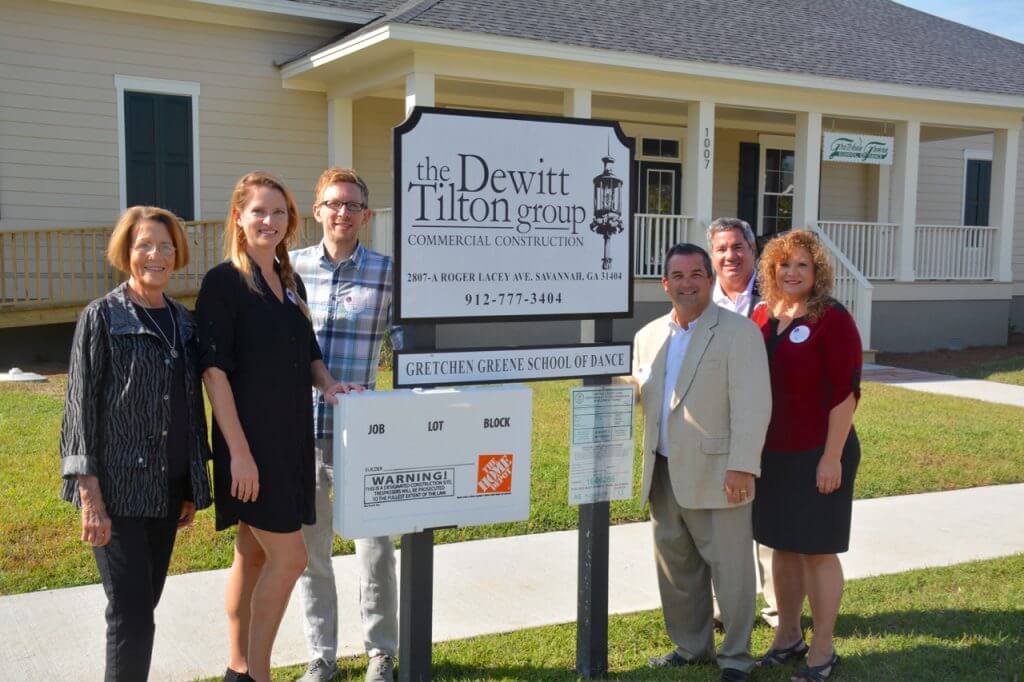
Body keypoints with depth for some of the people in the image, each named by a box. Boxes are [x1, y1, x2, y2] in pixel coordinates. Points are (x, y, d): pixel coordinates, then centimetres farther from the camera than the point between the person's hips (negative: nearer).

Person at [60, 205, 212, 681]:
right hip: (117, 488, -5)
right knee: (131, 614, -5)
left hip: (167, 490, 6)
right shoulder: (102, 317, -6)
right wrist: (90, 495, -15)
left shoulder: (183, 322, 10)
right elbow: (81, 406, -9)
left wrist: (193, 489, 14)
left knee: (144, 606, 14)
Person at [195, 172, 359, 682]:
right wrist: (239, 451, -19)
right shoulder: (224, 281, -10)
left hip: (290, 438, 7)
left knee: (254, 556, 15)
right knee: (289, 557, -7)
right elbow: (215, 370, -15)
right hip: (250, 441, -7)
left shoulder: (290, 282, 12)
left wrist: (327, 384, 0)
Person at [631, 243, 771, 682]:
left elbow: (752, 405, -13)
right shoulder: (648, 337, 12)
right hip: (664, 475, 6)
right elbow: (637, 395, 19)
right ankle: (690, 646, 32)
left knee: (729, 567, 3)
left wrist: (742, 467, -20)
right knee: (675, 565, 15)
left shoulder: (739, 332, -6)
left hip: (715, 475, -6)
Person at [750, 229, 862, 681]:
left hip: (817, 456, -5)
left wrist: (832, 457, -16)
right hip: (770, 454, 6)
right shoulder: (762, 316, 6)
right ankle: (787, 636, 30)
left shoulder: (832, 320, -11)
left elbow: (846, 393, -13)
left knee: (817, 551, 3)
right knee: (782, 547, 15)